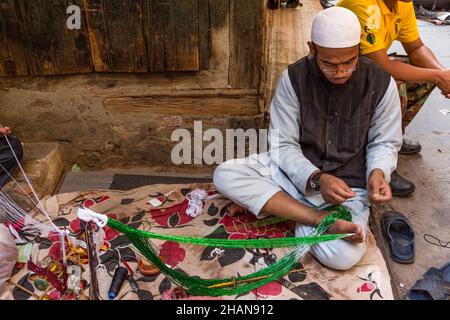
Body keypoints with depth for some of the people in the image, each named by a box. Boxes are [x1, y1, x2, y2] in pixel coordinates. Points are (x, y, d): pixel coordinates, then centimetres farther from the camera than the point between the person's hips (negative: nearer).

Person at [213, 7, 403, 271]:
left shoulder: (381, 83, -10)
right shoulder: (294, 78, -11)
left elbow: (385, 143, 3)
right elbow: (284, 146, -10)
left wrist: (378, 172, -20)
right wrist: (316, 179, -28)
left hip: (348, 185, -1)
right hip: (296, 173, 1)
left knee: (344, 256, -29)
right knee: (224, 175, -23)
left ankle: (260, 201, -9)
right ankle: (322, 219, -24)